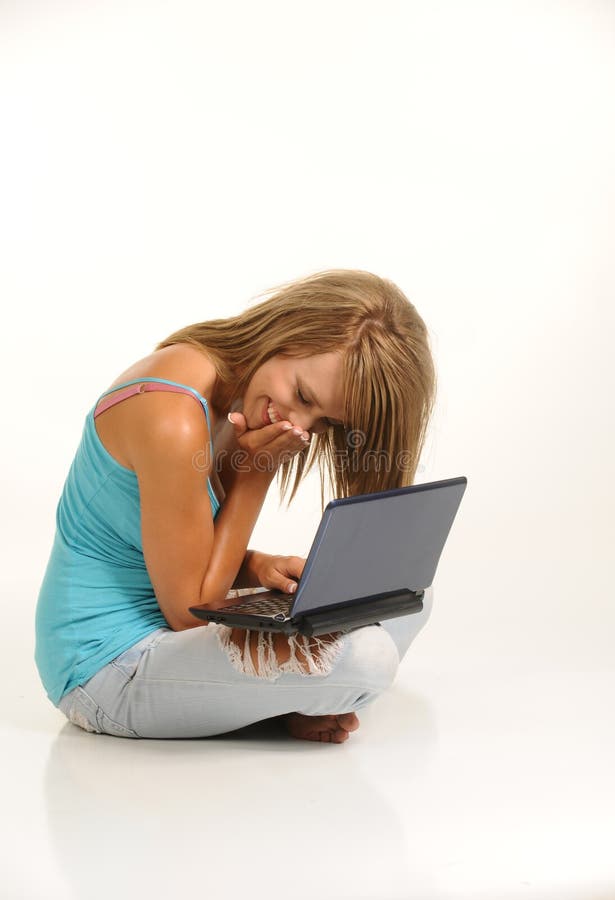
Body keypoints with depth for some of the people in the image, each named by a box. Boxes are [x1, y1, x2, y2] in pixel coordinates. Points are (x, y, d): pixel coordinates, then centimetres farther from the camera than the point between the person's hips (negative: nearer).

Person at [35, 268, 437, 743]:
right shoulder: (172, 419, -28)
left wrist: (256, 565, -11)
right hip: (109, 668, -9)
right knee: (365, 657, -28)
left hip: (167, 629, 9)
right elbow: (188, 611, -20)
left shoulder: (232, 397, 2)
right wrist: (256, 473, -18)